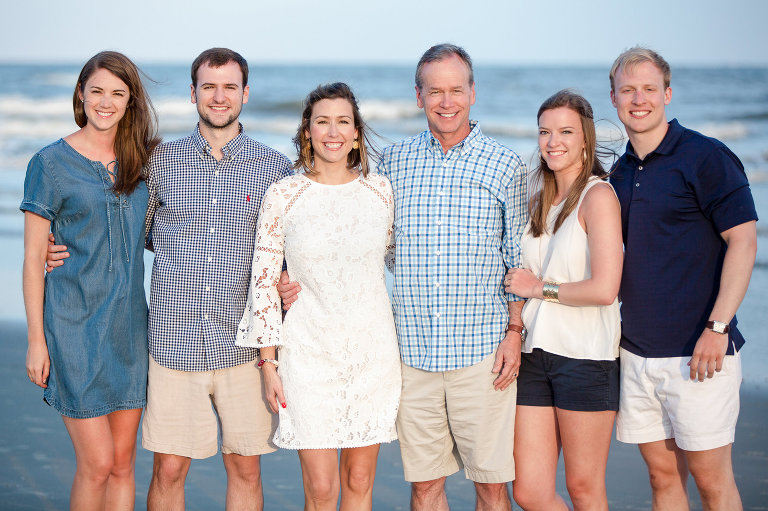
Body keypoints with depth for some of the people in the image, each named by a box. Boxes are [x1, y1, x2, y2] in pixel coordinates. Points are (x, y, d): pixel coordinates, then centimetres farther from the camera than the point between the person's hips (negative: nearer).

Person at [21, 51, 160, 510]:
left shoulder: (141, 161, 9)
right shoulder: (51, 163, -4)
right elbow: (34, 258, -4)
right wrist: (36, 340, -8)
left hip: (128, 324, 5)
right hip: (75, 322, -4)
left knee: (123, 464, 7)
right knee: (97, 464, -6)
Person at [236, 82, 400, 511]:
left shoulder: (381, 190, 3)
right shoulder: (283, 196, -3)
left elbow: (402, 258, 17)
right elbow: (263, 280, 0)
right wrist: (268, 362, -2)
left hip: (372, 351, 2)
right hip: (309, 354, -2)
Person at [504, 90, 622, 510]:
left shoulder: (597, 196, -8)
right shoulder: (538, 201, 15)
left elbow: (604, 288, -18)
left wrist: (540, 288, -7)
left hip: (585, 356, -7)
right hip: (535, 353, 7)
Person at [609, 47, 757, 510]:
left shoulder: (705, 156, -8)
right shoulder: (621, 171, 13)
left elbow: (743, 241, -13)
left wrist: (716, 328, -19)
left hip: (697, 351, -6)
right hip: (637, 351, 6)